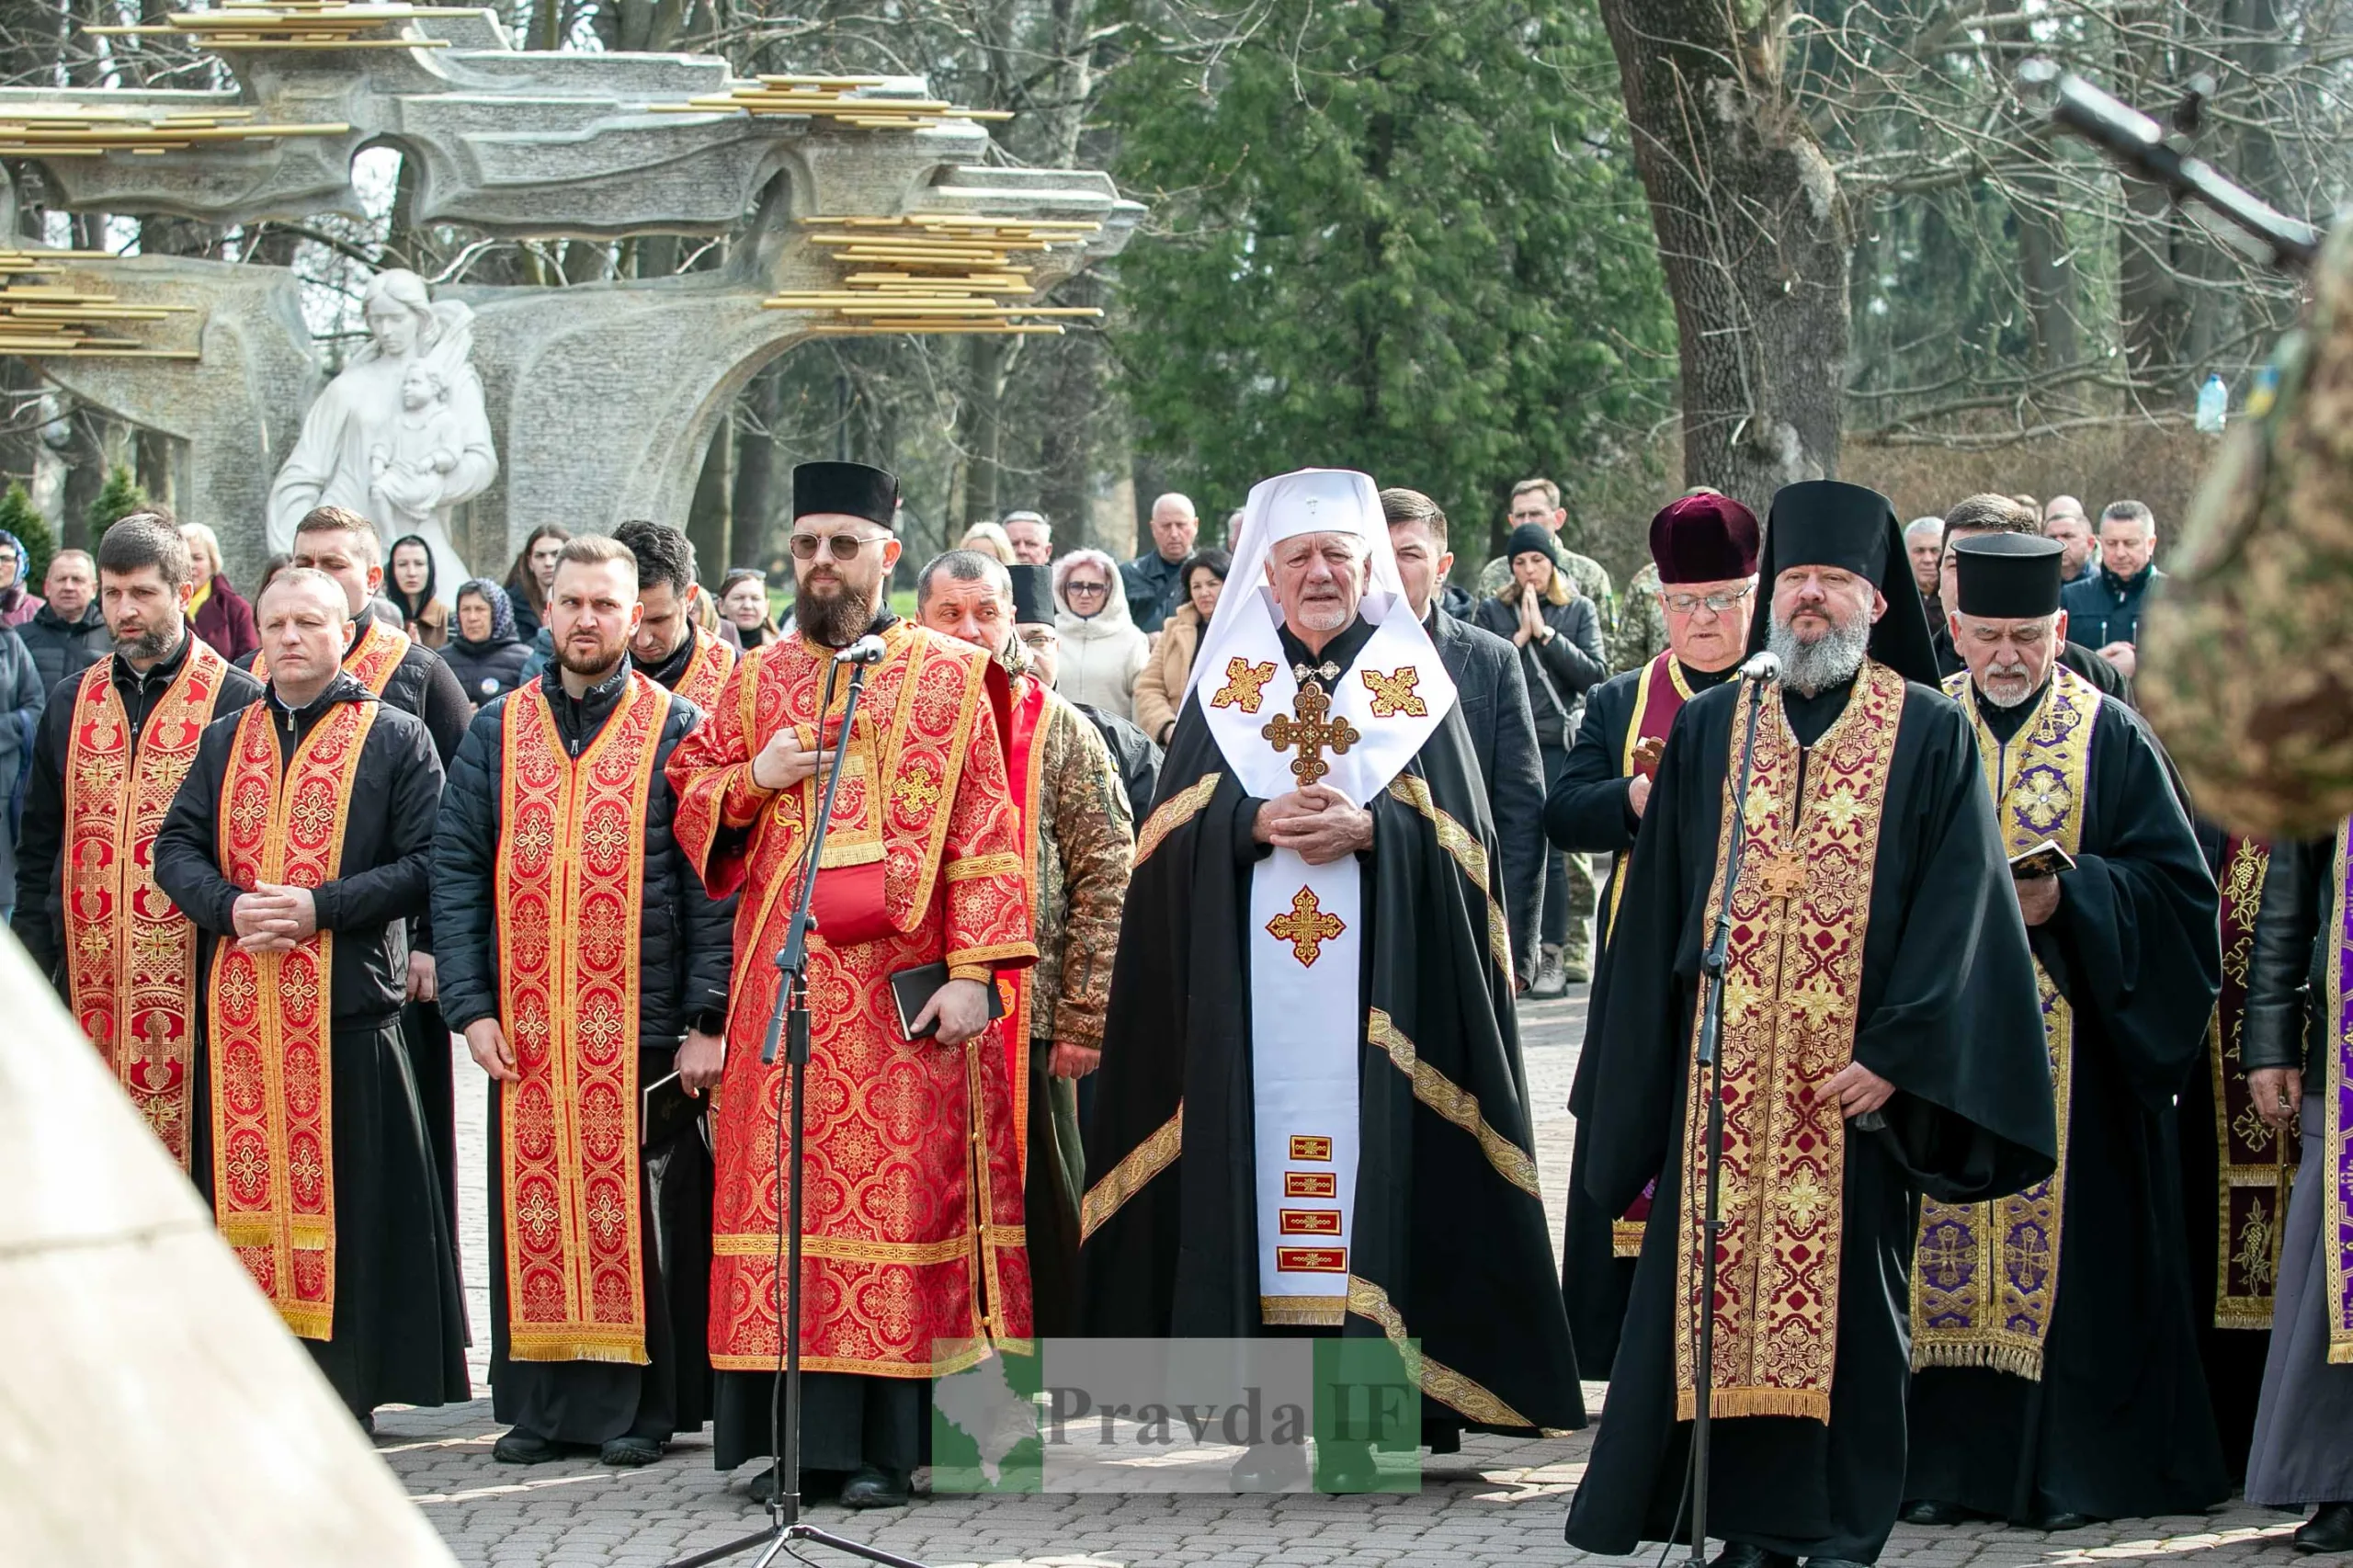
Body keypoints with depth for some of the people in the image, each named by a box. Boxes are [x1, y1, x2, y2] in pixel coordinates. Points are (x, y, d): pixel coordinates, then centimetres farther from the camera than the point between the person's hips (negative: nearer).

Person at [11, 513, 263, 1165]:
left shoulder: (236, 703, 0)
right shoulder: (72, 702, 14)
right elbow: (38, 851, 18)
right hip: (88, 983, 4)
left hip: (194, 982, -4)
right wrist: (31, 977, 11)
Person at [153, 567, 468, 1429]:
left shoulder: (396, 740, 3)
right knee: (248, 1189, 4)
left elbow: (426, 864, -4)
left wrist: (320, 908, -15)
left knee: (345, 1195, -4)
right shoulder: (225, 741, 16)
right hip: (240, 1007, 4)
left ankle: (343, 1395, 1)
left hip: (348, 1003, -4)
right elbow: (176, 847, 11)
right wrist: (230, 907, -9)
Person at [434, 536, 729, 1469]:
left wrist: (707, 1016, -10)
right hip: (525, 1032, 3)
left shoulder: (677, 731, 3)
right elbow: (457, 872, 9)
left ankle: (638, 1408, 7)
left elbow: (710, 880, -1)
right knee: (533, 1210, 4)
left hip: (642, 1028, -3)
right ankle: (540, 1403, 12)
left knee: (638, 1213, 0)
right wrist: (469, 1004, -1)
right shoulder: (497, 733, 11)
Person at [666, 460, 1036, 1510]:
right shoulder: (758, 682, 15)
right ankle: (783, 1431, 4)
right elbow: (689, 798, 19)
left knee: (897, 1191, -5)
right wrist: (756, 779, -3)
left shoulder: (946, 678, 4)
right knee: (780, 1188, 0)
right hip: (782, 988, 3)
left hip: (899, 986, -3)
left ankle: (882, 1445, -3)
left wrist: (971, 971, -10)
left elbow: (985, 834, -1)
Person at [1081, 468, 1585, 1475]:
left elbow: (1461, 836, 2)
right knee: (1260, 1161, -4)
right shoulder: (1227, 683, 12)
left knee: (1368, 1161, -7)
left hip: (1373, 998, -1)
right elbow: (1177, 831, 5)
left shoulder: (1413, 686, 9)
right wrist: (1257, 824, -13)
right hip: (1249, 998, 1)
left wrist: (1372, 828, -14)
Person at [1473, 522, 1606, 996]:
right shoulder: (1493, 611, 10)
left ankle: (1554, 954, -1)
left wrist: (1546, 634, -8)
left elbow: (1594, 674, -2)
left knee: (1551, 850, -6)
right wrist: (1519, 637, -9)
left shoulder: (1579, 610, 10)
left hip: (1559, 744, -1)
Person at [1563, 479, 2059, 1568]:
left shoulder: (1931, 735, 3)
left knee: (1845, 1299, 1)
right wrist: (1638, 1091, 7)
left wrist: (1895, 1053, -13)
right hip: (1723, 1071, 2)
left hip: (1858, 1076, -2)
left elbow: (1958, 907, -4)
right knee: (1722, 1296, 1)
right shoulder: (1710, 727, 11)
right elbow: (1657, 908, 11)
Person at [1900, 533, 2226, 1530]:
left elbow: (2174, 883, -3)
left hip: (2070, 1035, -2)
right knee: (1946, 1238, 1)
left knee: (2065, 1239, -3)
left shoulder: (2112, 737, 2)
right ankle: (1953, 1458, 5)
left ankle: (2074, 1463, 1)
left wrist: (2065, 896, -17)